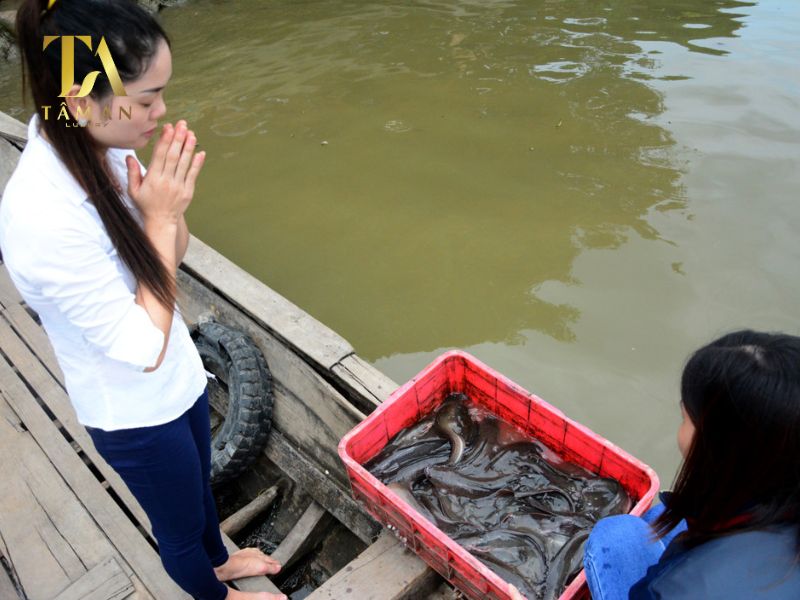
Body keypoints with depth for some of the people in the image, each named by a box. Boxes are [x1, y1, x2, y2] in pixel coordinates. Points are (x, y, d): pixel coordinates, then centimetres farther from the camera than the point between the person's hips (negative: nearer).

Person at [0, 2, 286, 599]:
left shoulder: (104, 149, -12)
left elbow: (172, 255, 0)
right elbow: (143, 349, -28)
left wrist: (169, 207, -21)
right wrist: (160, 218, -27)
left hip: (179, 377, 7)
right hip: (136, 414, -7)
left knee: (200, 486, 32)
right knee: (180, 526, 23)